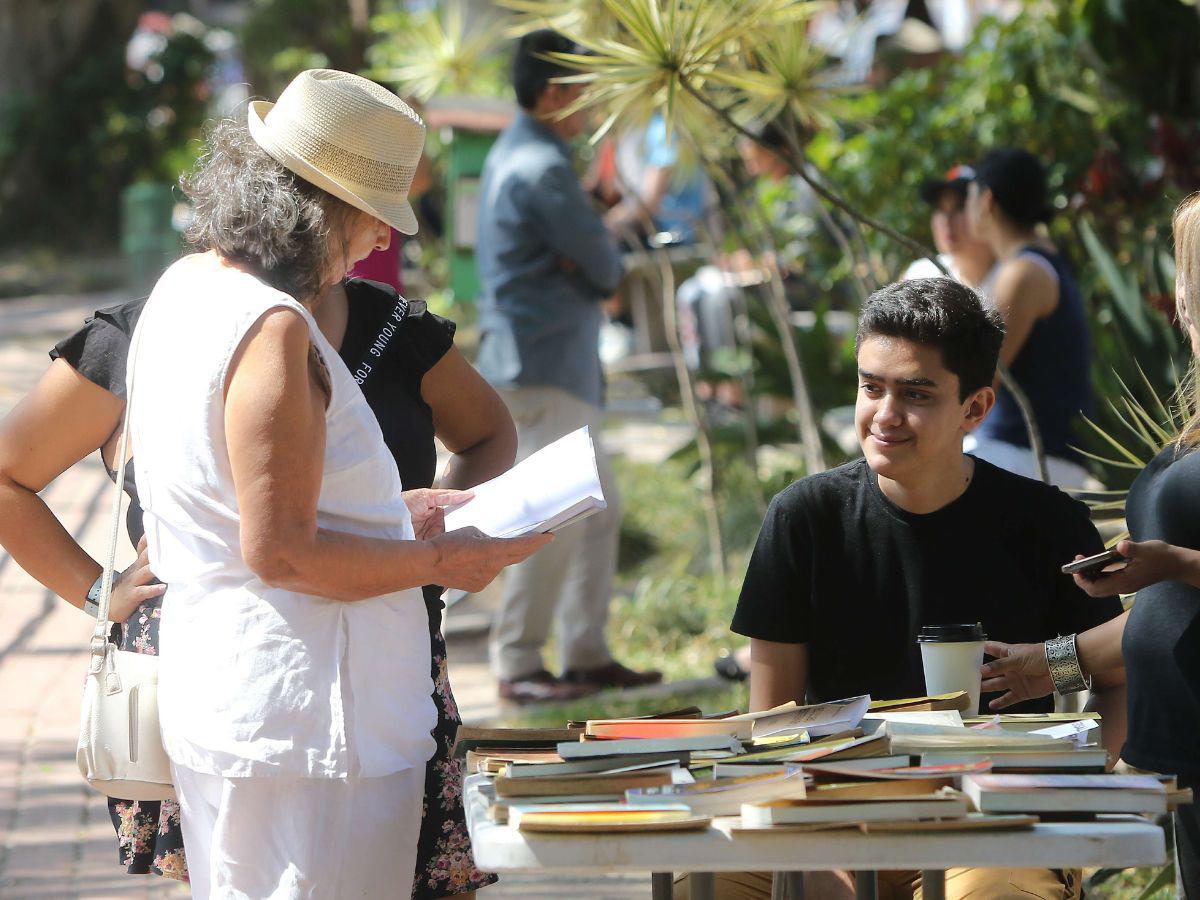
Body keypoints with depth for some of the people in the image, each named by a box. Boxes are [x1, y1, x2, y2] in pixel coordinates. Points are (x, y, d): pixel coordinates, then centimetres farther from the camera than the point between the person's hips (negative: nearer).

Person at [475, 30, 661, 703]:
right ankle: (518, 665, -7)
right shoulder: (542, 169, -17)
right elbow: (605, 265, -15)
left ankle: (587, 653, 15)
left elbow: (595, 263, 15)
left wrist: (596, 270, -5)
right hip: (545, 364, -11)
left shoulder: (511, 156, 16)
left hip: (565, 368, 11)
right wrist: (608, 269, 6)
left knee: (599, 511, 13)